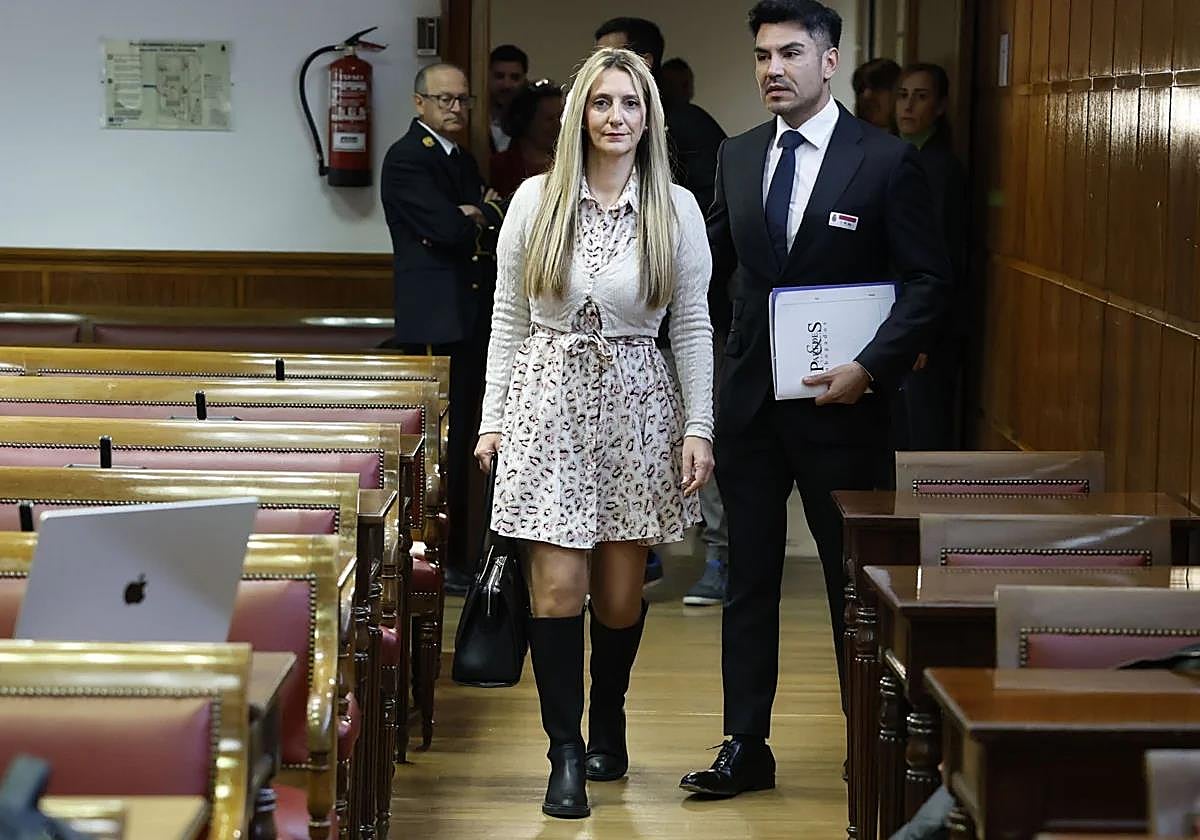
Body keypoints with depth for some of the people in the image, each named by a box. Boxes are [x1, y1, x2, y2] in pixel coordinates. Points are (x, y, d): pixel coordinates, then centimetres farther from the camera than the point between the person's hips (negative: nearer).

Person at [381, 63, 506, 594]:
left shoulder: (462, 160, 21)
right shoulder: (407, 158, -8)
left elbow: (500, 221, 11)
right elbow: (448, 229, -19)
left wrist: (475, 216, -9)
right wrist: (483, 219, 0)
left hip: (470, 319, 9)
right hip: (435, 320, -9)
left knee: (461, 441, 11)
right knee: (440, 442, -7)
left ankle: (455, 553, 17)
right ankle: (438, 561, -3)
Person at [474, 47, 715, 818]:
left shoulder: (677, 207, 1)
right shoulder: (536, 199, 1)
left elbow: (695, 326, 3)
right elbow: (508, 319, 5)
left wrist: (699, 428, -3)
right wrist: (493, 420, 2)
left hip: (638, 406, 1)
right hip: (549, 400, -1)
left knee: (621, 591, 7)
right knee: (557, 587, -6)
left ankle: (607, 724, 30)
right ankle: (566, 752, 3)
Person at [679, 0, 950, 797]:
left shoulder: (886, 160, -7)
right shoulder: (738, 156, 7)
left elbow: (928, 280, -7)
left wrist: (871, 366, -16)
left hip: (839, 402, -4)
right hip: (750, 400, 4)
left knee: (855, 580, 7)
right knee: (749, 580, 9)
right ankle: (745, 748, 16)